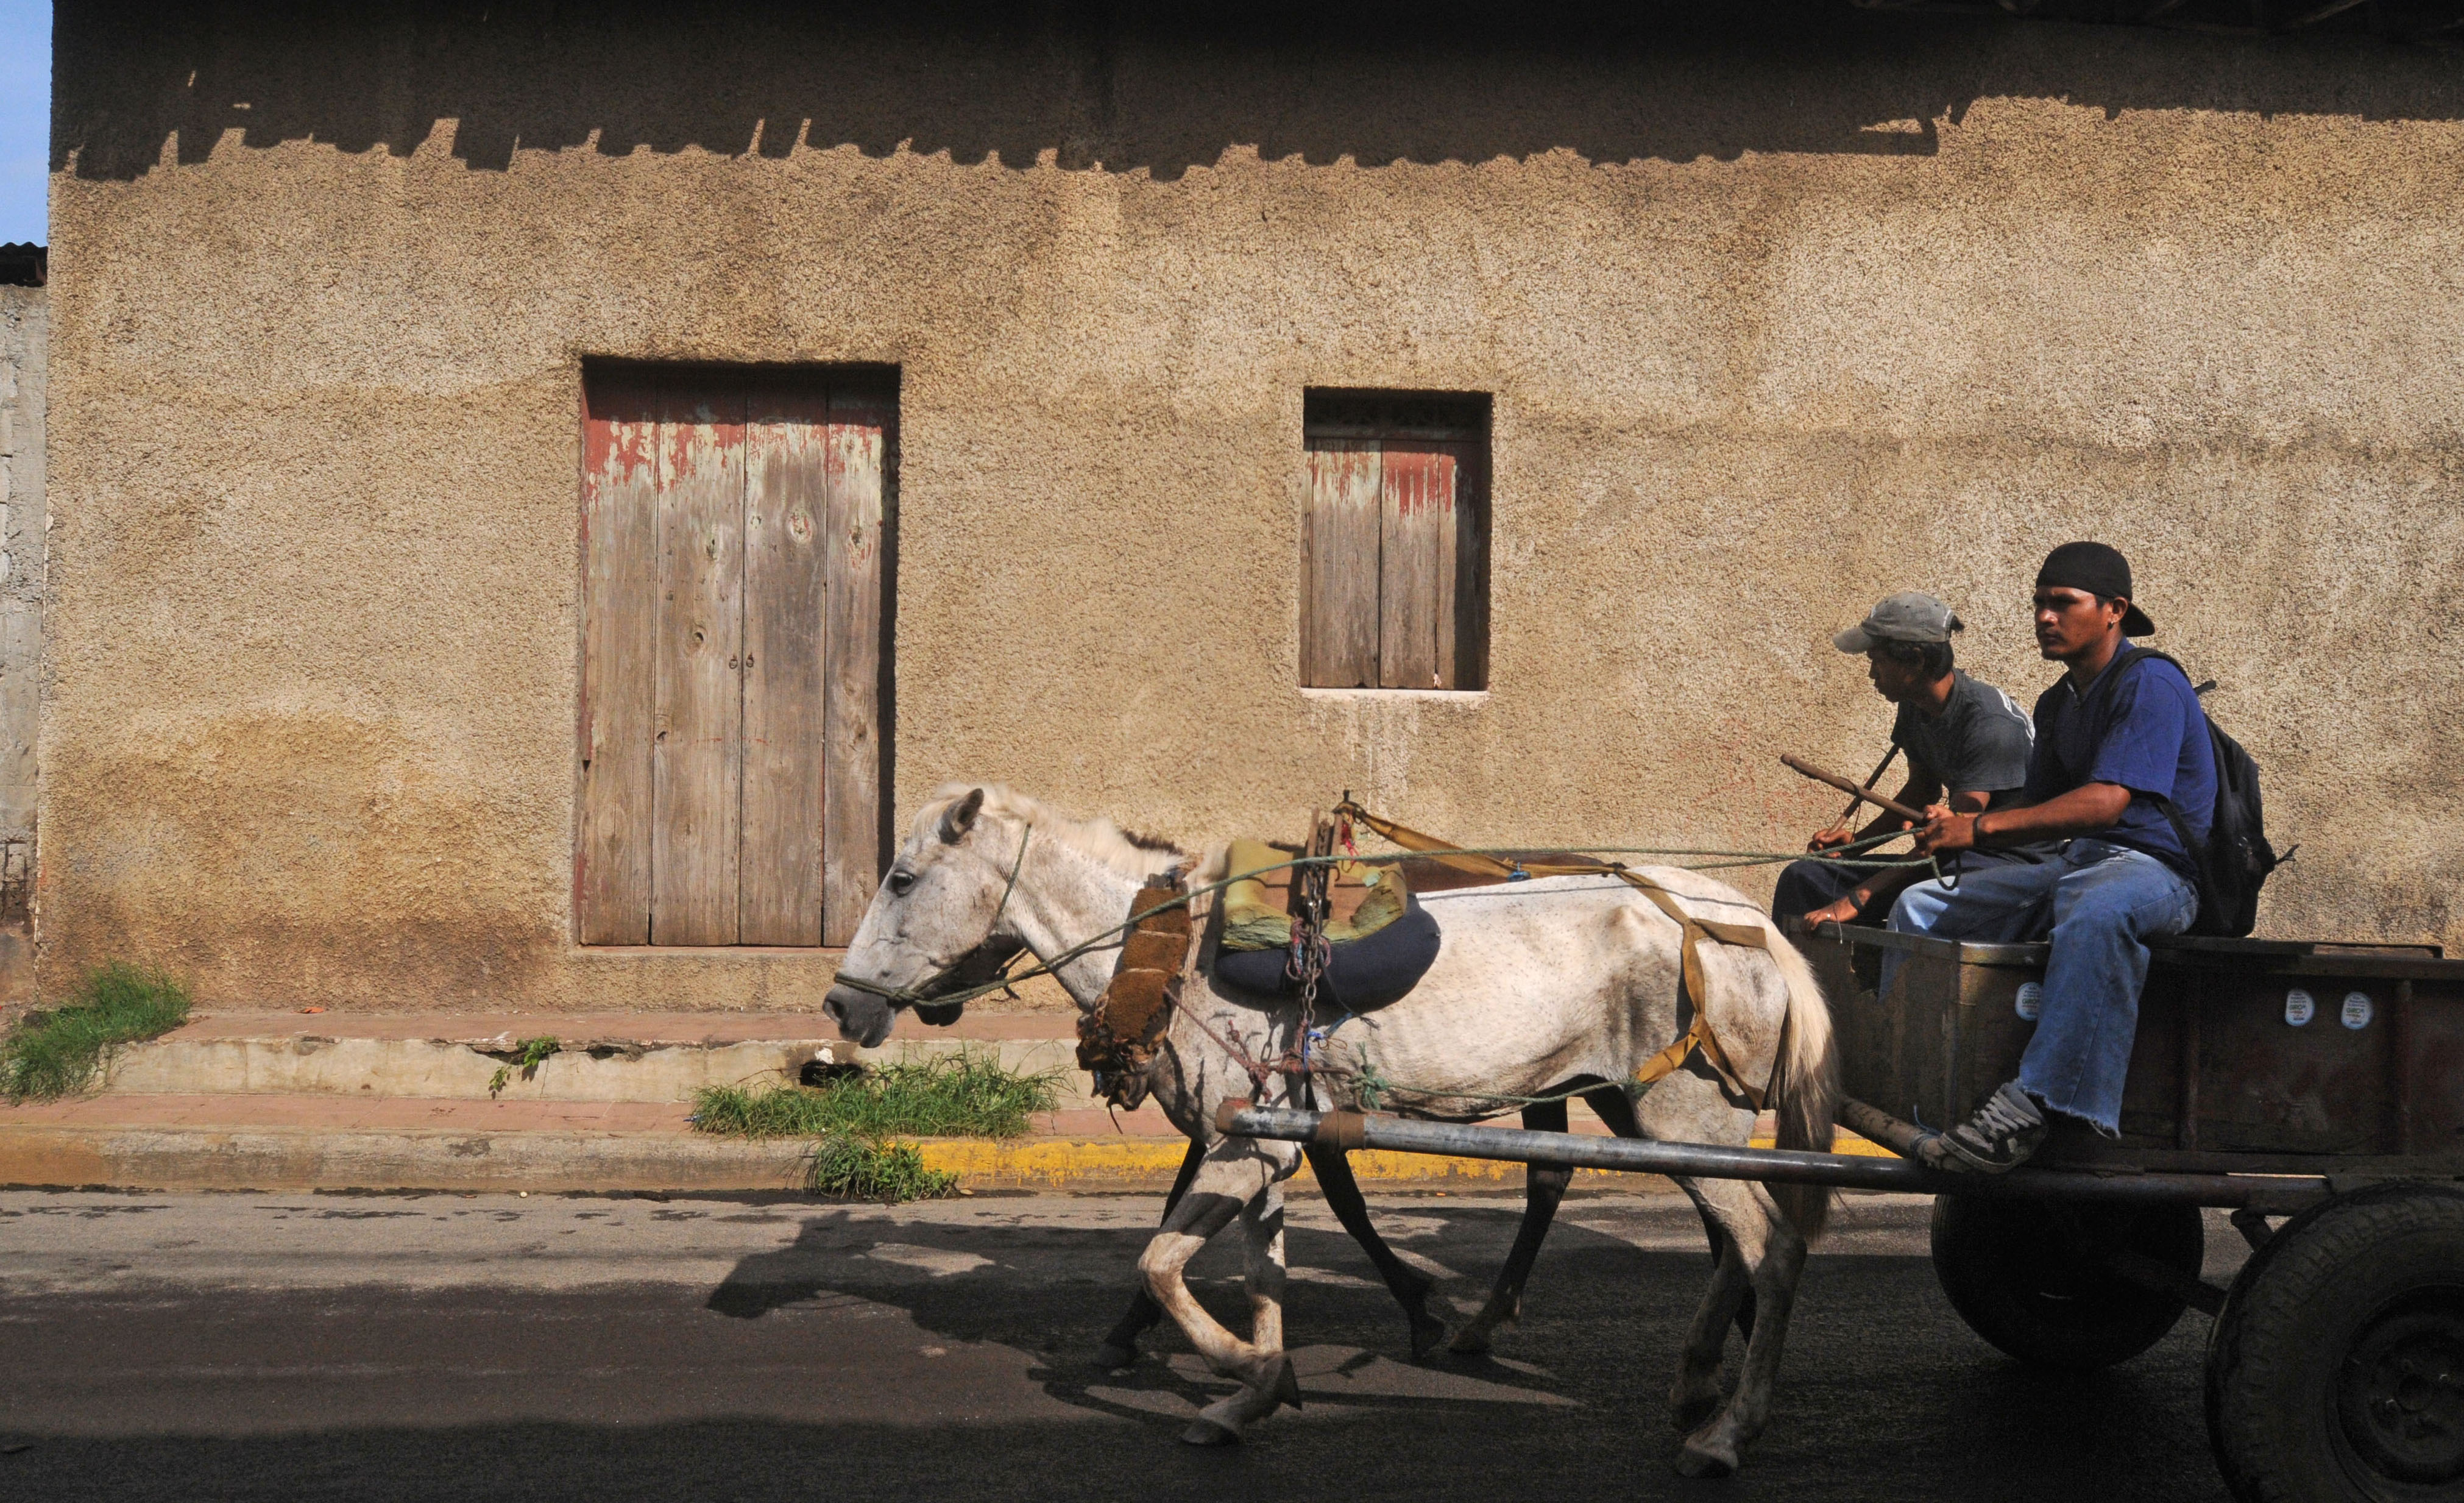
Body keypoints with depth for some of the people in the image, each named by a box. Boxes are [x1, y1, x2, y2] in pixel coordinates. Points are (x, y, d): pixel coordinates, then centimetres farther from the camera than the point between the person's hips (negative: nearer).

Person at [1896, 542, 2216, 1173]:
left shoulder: (2150, 684, -11)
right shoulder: (2057, 704, 17)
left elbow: (2105, 802, -23)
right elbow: (2037, 807, 17)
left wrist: (1981, 827, -26)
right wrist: (1955, 826, -3)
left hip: (2154, 866, -9)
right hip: (2076, 863, 9)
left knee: (2095, 916, -44)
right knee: (1920, 906, 4)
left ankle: (2032, 1108, -51)